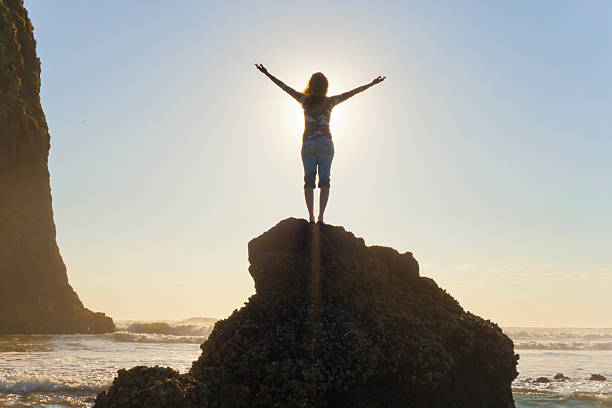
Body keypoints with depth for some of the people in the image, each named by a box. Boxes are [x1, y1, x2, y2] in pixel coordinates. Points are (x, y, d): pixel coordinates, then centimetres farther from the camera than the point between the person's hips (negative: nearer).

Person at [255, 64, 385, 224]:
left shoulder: (304, 99, 0)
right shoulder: (330, 102, 0)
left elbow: (284, 86, 4)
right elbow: (352, 92, 6)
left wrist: (267, 73, 11)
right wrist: (372, 84, 15)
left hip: (308, 143, 1)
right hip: (325, 143, -1)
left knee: (309, 180, 2)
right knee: (324, 180, -2)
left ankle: (311, 216, -10)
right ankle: (320, 217, -11)